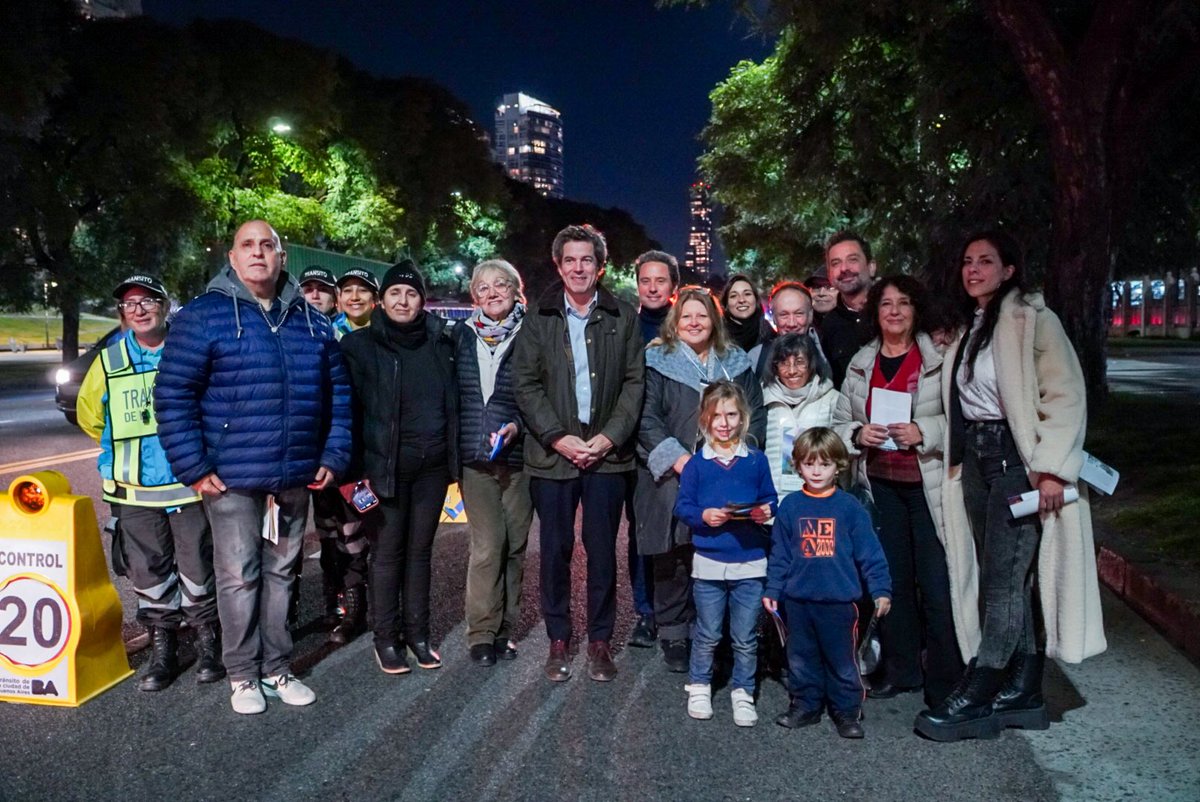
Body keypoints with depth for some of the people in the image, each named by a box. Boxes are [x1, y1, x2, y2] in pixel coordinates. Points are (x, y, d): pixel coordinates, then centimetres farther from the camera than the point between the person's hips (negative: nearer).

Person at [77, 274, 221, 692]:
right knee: (148, 573, 8)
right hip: (135, 490, 3)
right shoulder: (109, 361, 4)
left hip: (191, 485, -2)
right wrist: (126, 444, 17)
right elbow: (90, 414, 19)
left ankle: (208, 643, 20)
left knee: (198, 569, 4)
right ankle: (162, 648, 22)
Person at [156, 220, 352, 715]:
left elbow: (337, 394, 11)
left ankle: (276, 668, 29)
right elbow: (173, 396, -7)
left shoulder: (312, 323, 8)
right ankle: (243, 676, 22)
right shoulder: (204, 317, -5)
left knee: (281, 573, 15)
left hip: (296, 478, 4)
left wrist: (333, 456, 4)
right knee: (238, 577, 5)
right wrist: (194, 468, -11)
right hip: (232, 479, -4)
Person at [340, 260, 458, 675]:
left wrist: (454, 456, 9)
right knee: (387, 552, 4)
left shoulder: (439, 341, 7)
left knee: (420, 551, 12)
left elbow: (452, 402, 14)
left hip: (432, 466, 3)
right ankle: (386, 639, 18)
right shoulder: (360, 345, -3)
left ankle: (418, 635, 24)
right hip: (385, 466, -3)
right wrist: (355, 469, -11)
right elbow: (350, 410, -6)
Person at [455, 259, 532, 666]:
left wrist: (518, 426, -13)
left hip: (520, 456, 0)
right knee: (487, 545, -4)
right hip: (475, 456, 1)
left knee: (515, 543, 6)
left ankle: (506, 627, 20)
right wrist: (456, 442, 5)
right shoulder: (462, 335, 8)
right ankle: (482, 632, 8)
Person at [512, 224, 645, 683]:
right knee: (555, 549, 6)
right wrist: (558, 437, -9)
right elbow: (526, 384, 0)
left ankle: (600, 640, 18)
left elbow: (634, 382, 3)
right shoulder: (539, 318, 5)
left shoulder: (623, 317, 6)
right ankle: (558, 641, 19)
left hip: (607, 452, 0)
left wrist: (610, 437, -8)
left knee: (602, 550, 4)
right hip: (552, 452, 0)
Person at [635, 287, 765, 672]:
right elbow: (646, 419, -4)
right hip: (672, 479, -2)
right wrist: (679, 459, -14)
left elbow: (755, 415, 11)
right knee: (674, 558, -1)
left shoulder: (736, 363, 15)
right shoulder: (657, 362, 5)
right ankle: (673, 636, 15)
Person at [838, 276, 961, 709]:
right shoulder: (860, 364, 11)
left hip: (928, 483, -4)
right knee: (893, 577, 13)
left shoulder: (939, 358, -3)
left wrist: (923, 432, -18)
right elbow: (841, 421, 14)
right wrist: (857, 434, -6)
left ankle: (944, 681, 11)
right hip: (880, 484, 4)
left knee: (936, 583, -4)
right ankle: (900, 669, 27)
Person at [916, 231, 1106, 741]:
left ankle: (974, 699, -3)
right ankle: (1023, 694, 16)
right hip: (975, 460, 8)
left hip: (1017, 457, -7)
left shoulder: (1032, 320, -5)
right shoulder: (970, 330, 19)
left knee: (1003, 579, -7)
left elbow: (1066, 395, -12)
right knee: (1011, 581, 10)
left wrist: (1052, 468, -19)